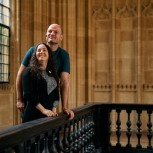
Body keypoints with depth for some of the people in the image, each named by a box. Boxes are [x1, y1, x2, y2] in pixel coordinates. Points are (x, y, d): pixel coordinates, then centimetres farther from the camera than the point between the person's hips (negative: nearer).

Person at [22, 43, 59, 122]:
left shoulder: (53, 73, 13)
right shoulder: (29, 71, -3)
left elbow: (56, 93, 12)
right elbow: (28, 94, -12)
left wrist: (54, 110, -2)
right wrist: (43, 110, -16)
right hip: (32, 115, -5)